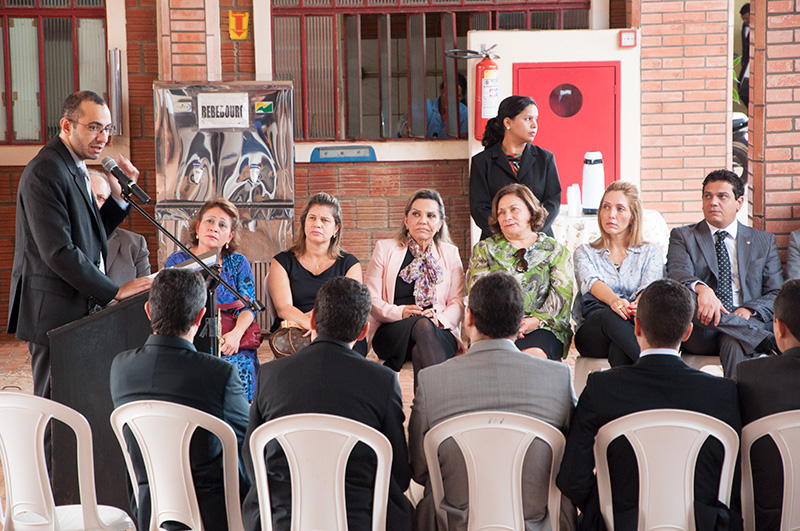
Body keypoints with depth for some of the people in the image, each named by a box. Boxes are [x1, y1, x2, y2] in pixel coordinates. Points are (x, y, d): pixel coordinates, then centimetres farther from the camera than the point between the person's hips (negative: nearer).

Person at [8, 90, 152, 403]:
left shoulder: (75, 169, 16)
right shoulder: (45, 172, -16)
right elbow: (58, 252, -23)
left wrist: (119, 197, 6)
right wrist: (115, 291, -19)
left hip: (79, 311, 10)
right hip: (54, 314, -9)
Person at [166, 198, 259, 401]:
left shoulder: (238, 263, 13)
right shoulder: (177, 260, 9)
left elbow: (248, 306, 2)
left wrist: (236, 333, -20)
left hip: (232, 345, 1)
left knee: (240, 368, -32)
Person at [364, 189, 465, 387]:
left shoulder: (450, 254, 19)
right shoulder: (385, 249, 14)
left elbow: (458, 303, 12)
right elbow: (372, 299, 6)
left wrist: (439, 319, -12)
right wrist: (400, 312, -15)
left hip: (439, 333, 1)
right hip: (390, 333, -1)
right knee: (422, 324, -37)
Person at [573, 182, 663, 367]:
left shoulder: (651, 253, 17)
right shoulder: (585, 252, 15)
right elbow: (591, 282, -9)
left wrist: (638, 304, -31)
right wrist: (613, 300, -34)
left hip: (636, 324, 0)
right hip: (592, 329, 0)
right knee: (611, 316, -38)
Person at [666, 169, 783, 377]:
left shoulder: (764, 241, 20)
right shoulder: (683, 237, 16)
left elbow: (777, 293, 12)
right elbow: (677, 274, -5)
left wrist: (749, 310, -12)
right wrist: (701, 288, -30)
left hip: (749, 322, -1)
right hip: (700, 335, 1)